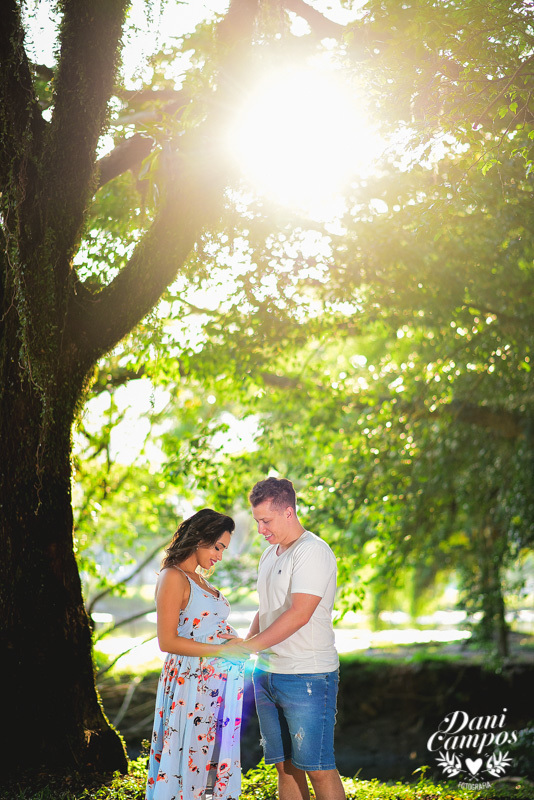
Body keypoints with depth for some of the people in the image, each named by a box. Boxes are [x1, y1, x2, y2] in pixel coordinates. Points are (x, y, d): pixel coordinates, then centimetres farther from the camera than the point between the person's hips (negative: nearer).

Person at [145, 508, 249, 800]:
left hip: (220, 683, 9)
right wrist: (221, 650, -16)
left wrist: (239, 644, 5)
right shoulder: (173, 577, -10)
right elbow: (167, 641, -16)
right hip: (192, 682, -9)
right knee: (190, 759, -6)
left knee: (219, 760, 9)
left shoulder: (199, 579, 17)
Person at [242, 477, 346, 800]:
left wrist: (249, 646, -19)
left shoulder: (313, 551, -12)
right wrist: (244, 643, 5)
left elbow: (299, 614, -20)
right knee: (285, 766, 10)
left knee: (318, 769, -6)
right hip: (266, 673, 8)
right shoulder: (269, 555, 16)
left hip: (307, 676, -8)